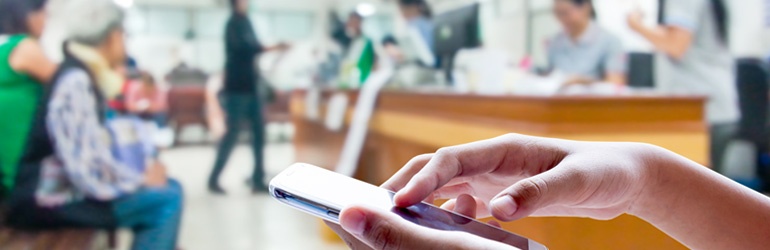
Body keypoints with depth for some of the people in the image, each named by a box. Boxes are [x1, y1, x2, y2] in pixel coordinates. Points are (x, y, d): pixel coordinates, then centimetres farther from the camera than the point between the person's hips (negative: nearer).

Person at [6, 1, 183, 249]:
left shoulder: (86, 76, 8)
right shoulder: (75, 82, -22)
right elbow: (88, 173, -27)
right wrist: (142, 179, -12)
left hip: (67, 184, 10)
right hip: (51, 199, -10)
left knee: (168, 187, 12)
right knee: (167, 200, -13)